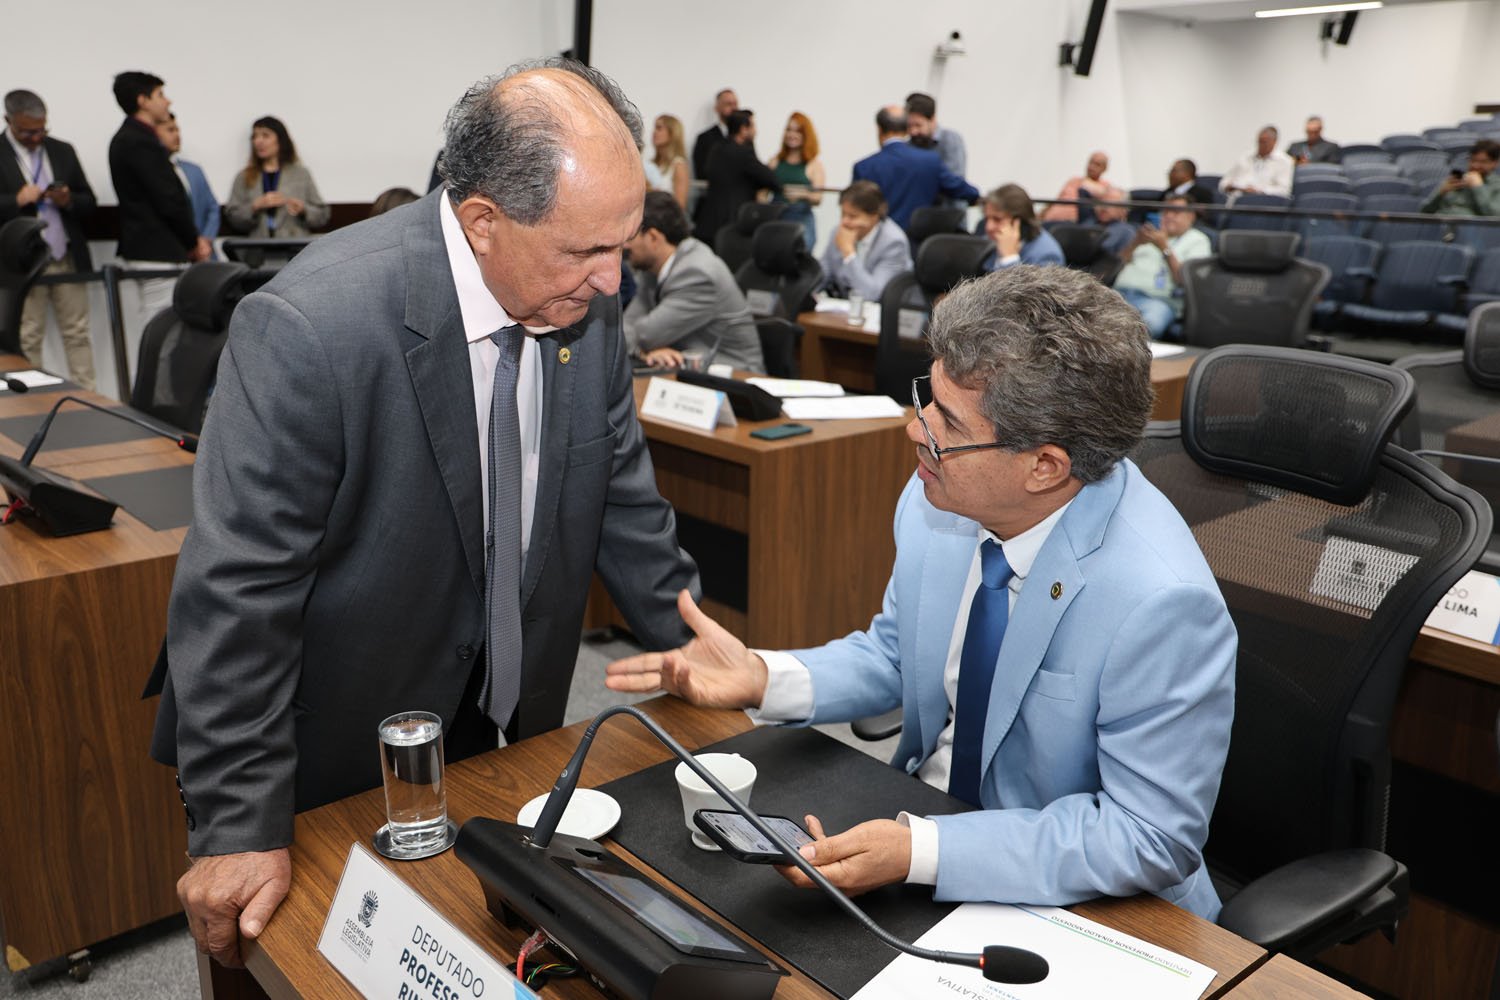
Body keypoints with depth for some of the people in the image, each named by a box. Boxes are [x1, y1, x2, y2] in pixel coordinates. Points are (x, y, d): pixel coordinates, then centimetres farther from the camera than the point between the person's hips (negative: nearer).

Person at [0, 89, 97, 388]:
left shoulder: (63, 151, 11)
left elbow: (89, 203, 11)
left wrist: (69, 200, -10)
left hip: (68, 260, 3)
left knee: (78, 335, 5)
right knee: (27, 341, 2)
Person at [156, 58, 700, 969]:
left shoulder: (587, 303, -10)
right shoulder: (311, 325, -27)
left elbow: (621, 503, 2)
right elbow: (237, 588, -23)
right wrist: (241, 824, -20)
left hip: (502, 728, 5)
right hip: (336, 763, -4)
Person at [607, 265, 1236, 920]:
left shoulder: (1162, 601, -29)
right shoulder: (939, 498, -9)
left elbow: (1153, 839, -22)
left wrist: (921, 853, -31)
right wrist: (763, 679, -11)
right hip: (922, 810, 6)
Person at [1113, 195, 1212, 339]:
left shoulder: (1197, 240, 18)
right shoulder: (1151, 233, 33)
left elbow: (1183, 280, 1)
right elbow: (1118, 266, 23)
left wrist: (1164, 248, -5)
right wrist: (1135, 244, 5)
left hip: (1158, 299, -4)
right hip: (1120, 293, 4)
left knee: (1149, 324, -41)